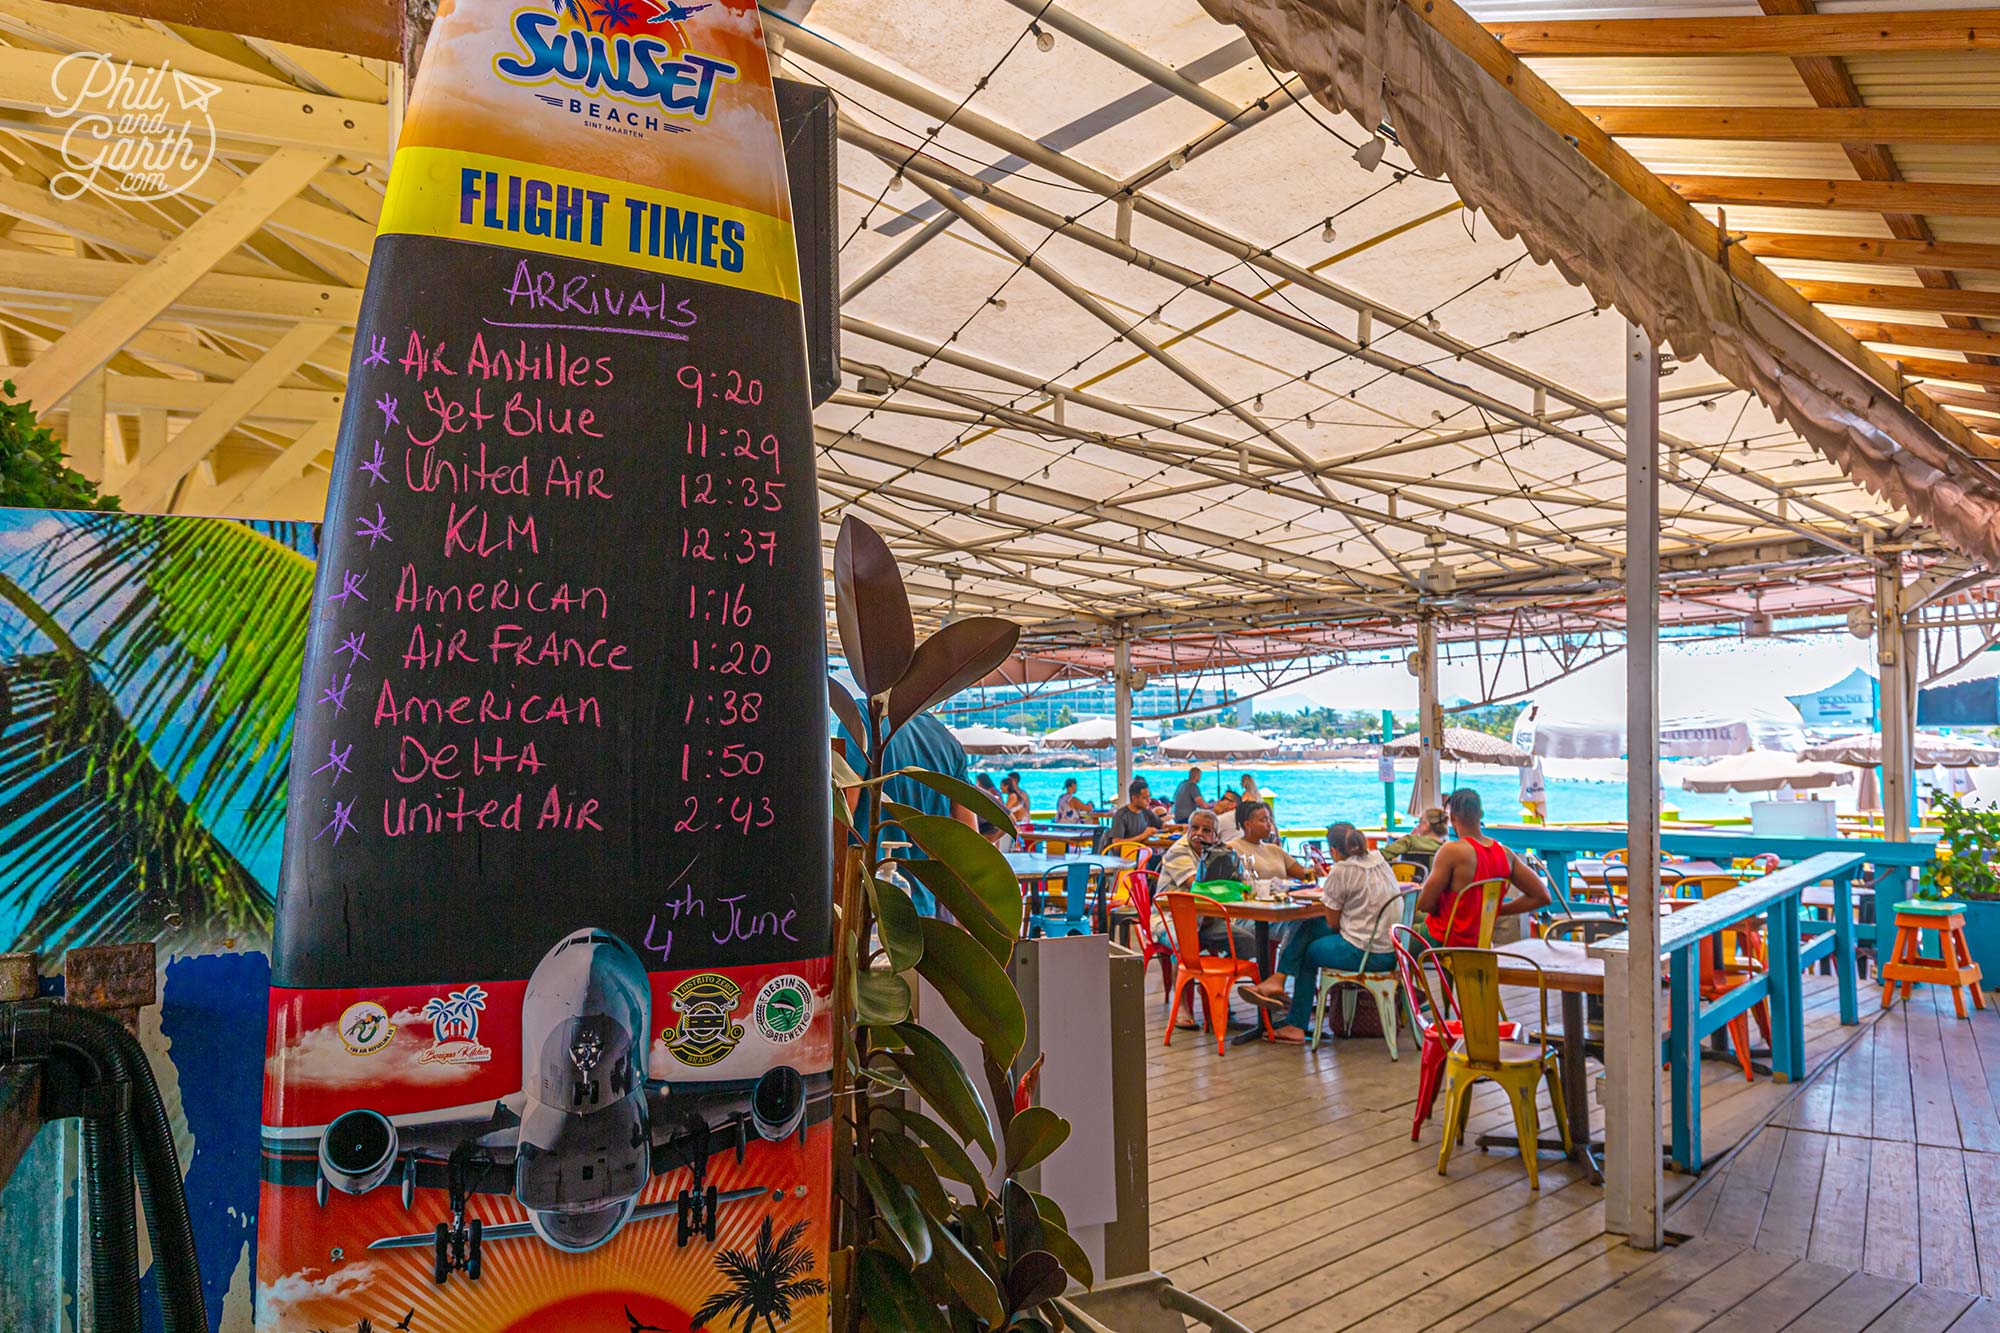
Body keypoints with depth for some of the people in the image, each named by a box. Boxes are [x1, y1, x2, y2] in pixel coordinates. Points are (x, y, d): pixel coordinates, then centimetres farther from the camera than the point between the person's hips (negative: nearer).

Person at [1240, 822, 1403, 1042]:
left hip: (1364, 953, -8)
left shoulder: (1341, 871, -14)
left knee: (1308, 952, 15)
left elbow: (1333, 923, -4)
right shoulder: (1380, 861, 9)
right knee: (1309, 927, 14)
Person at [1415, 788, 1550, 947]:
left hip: (1443, 943, -6)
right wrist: (1496, 910, 6)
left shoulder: (1451, 851, -21)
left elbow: (1424, 904, -20)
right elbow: (1542, 896, 2)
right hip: (1481, 945, 6)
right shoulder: (1505, 853, -2)